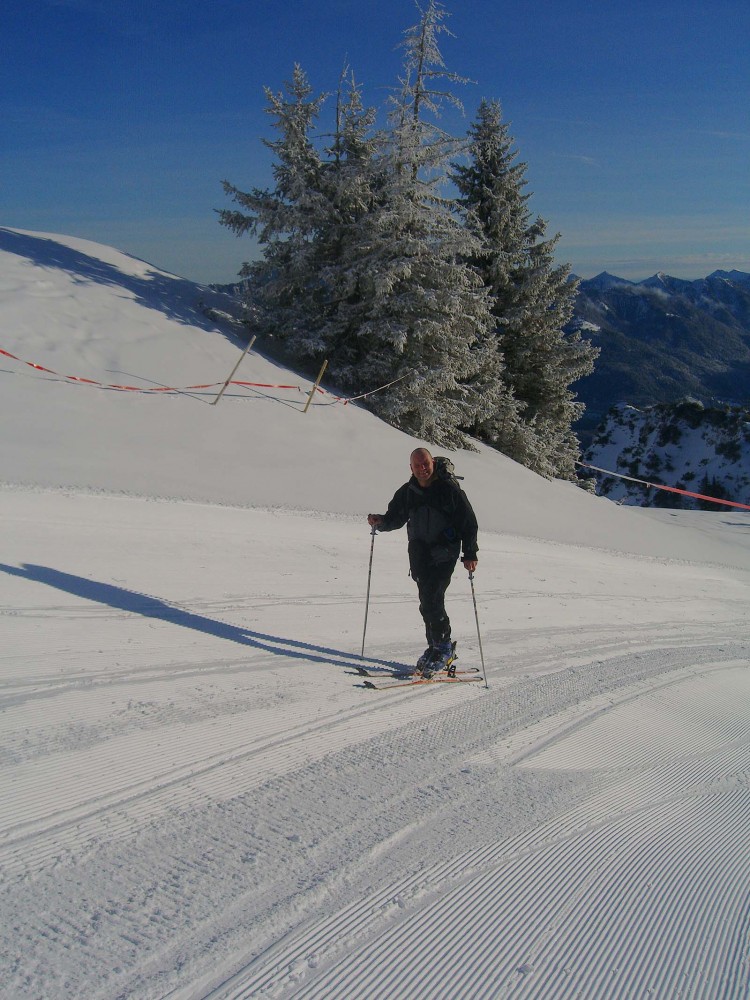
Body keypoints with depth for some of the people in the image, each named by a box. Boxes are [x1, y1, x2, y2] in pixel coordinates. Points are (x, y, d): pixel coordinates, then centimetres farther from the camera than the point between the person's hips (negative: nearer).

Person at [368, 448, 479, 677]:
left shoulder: (450, 489, -7)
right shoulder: (407, 492, 7)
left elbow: (468, 522, -4)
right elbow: (395, 518, 16)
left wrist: (470, 554, -8)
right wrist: (380, 522, -7)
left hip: (444, 554, -5)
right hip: (419, 553, 5)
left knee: (432, 600, -15)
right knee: (427, 602, 7)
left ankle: (443, 648, -2)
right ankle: (436, 647, 18)